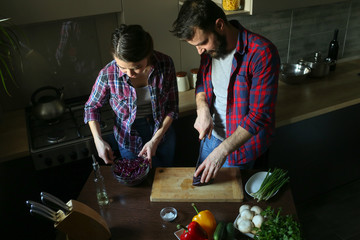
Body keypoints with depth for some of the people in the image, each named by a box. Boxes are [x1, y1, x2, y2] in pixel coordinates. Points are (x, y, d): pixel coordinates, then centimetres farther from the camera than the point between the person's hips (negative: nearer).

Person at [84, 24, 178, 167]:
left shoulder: (165, 64, -23)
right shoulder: (108, 74, -26)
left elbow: (172, 107, -12)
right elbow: (92, 107, -7)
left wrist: (155, 140, -19)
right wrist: (98, 140, -20)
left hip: (162, 130, 2)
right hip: (129, 139, -2)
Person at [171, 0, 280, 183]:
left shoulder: (262, 53, -29)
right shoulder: (210, 48, -7)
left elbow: (259, 115, -28)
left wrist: (222, 151, -30)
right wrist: (202, 110, -13)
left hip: (242, 144, -6)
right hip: (211, 135, 6)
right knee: (202, 181, 25)